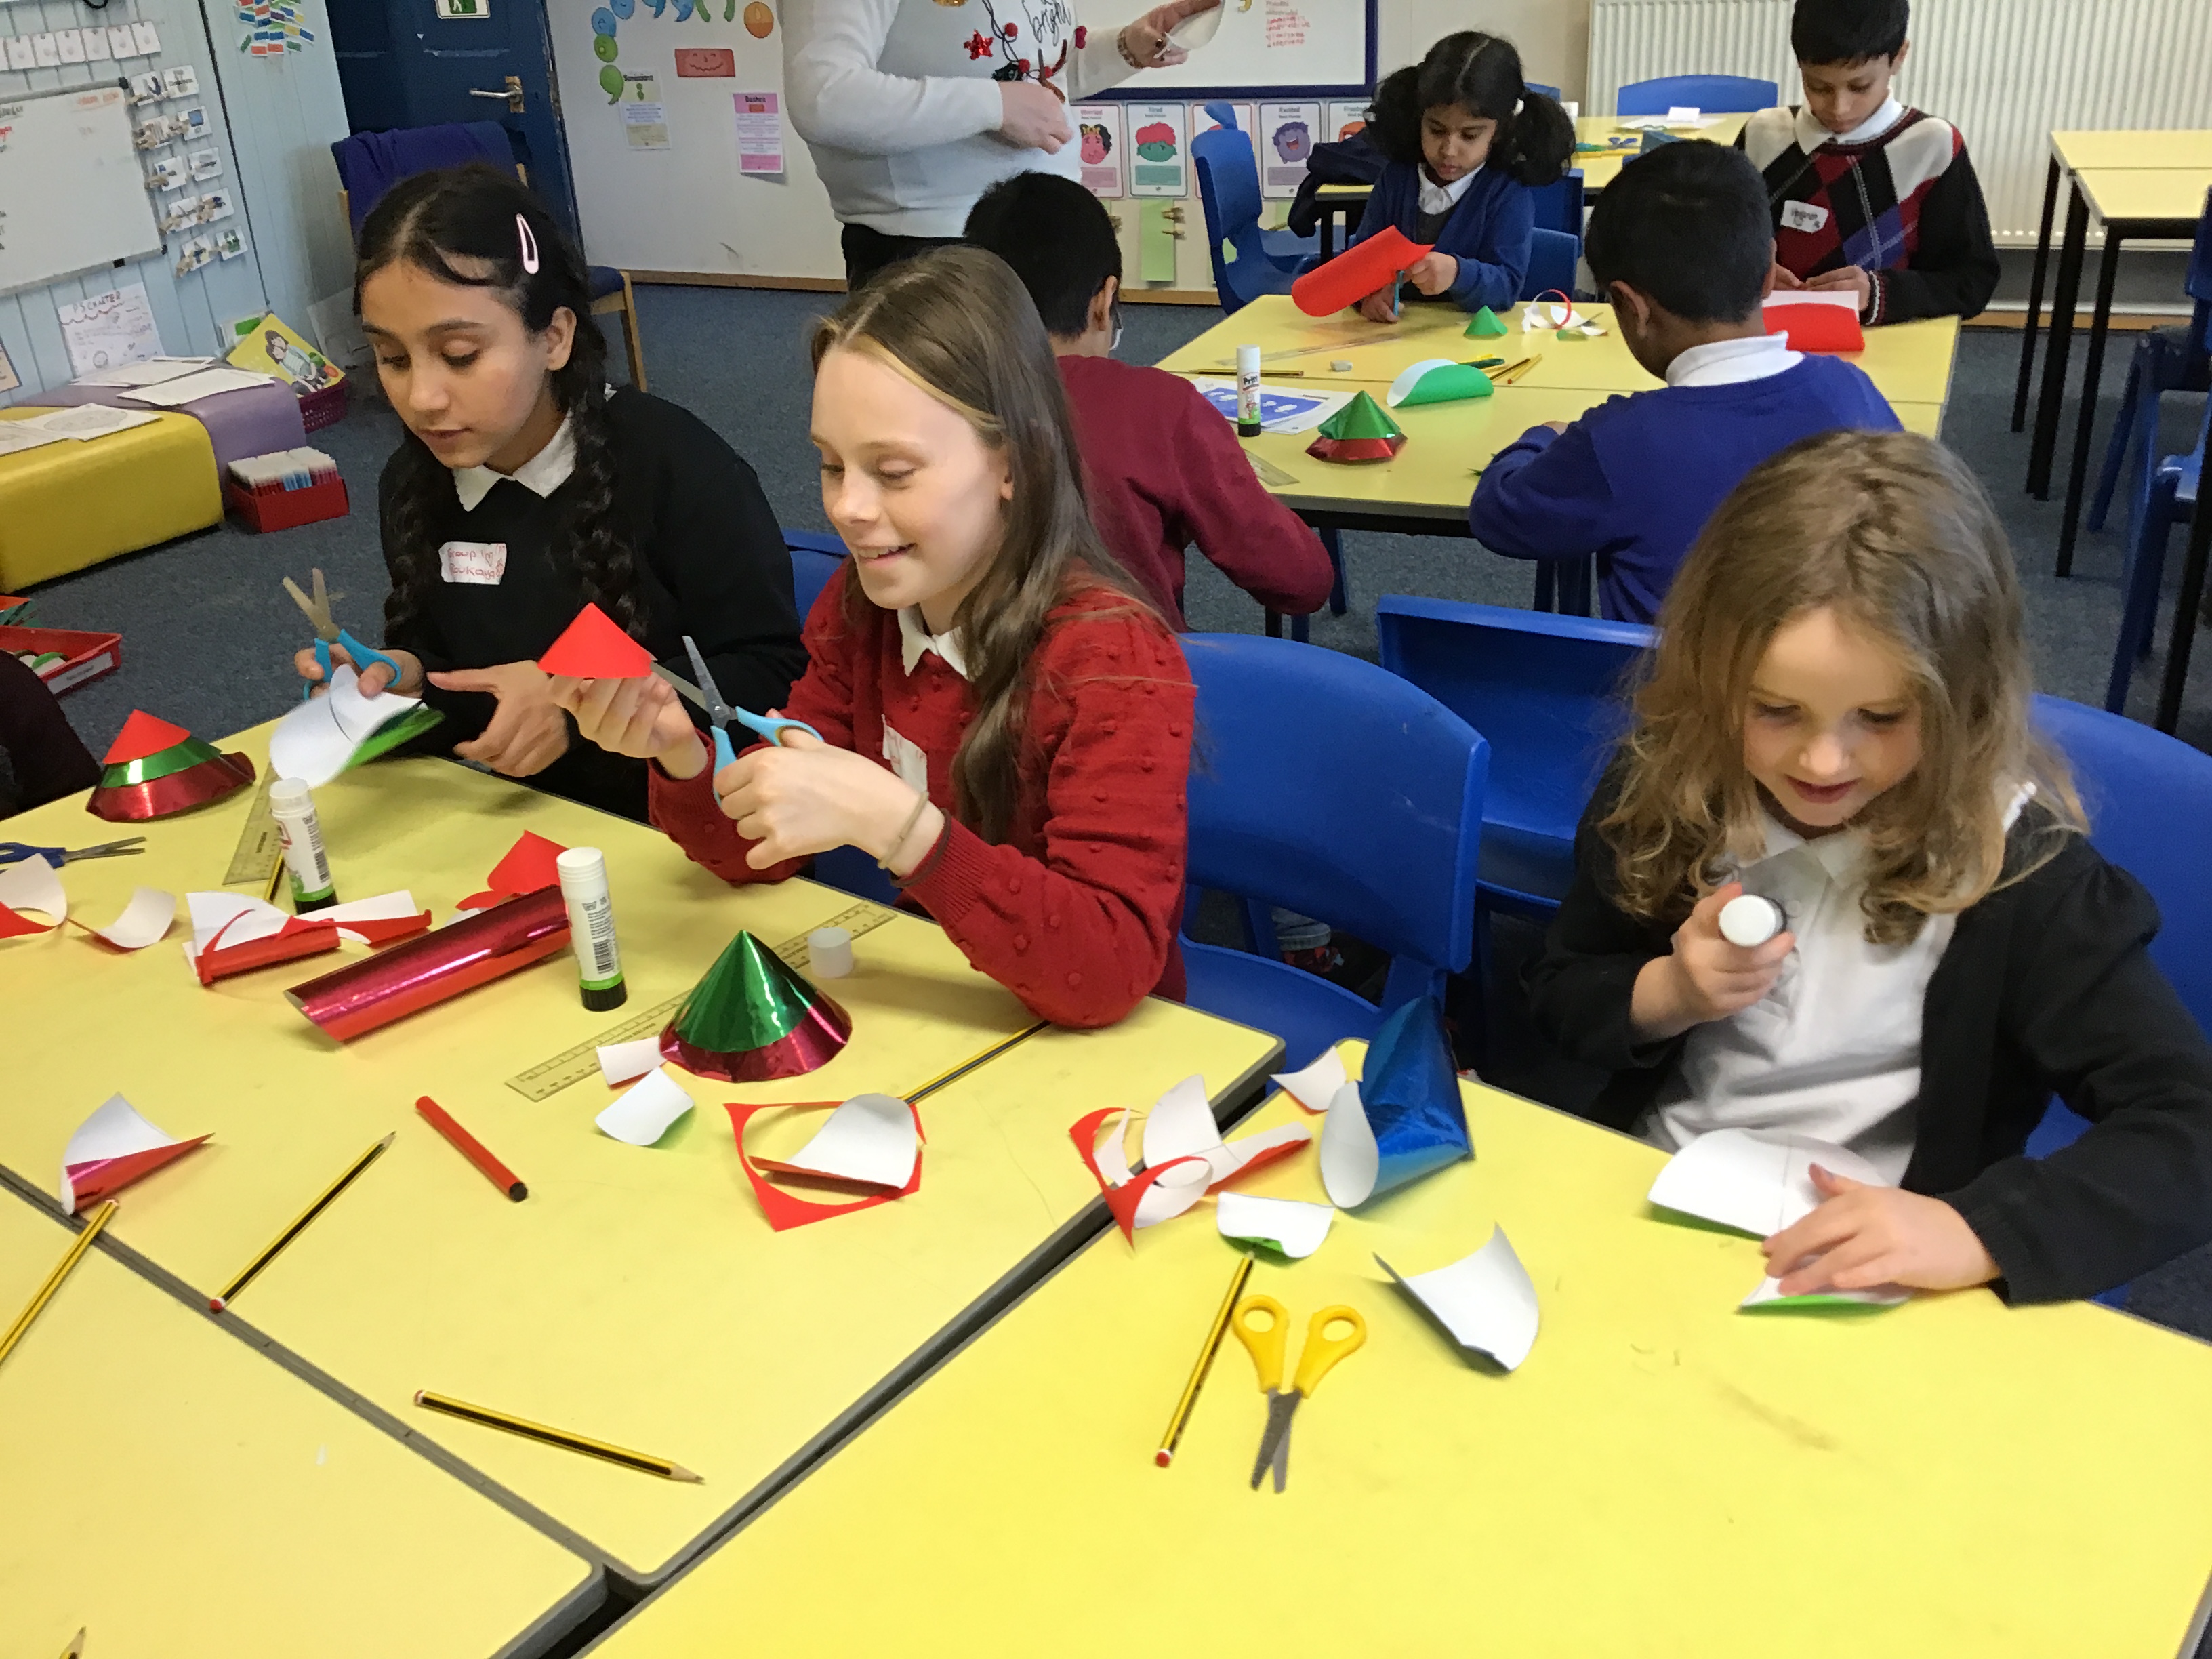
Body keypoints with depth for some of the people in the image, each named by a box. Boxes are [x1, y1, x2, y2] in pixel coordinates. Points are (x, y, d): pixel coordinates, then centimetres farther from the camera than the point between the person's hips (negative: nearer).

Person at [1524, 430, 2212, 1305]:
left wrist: (1976, 1232, -29)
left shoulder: (2017, 868, -16)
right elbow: (1559, 992, 7)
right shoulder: (1665, 790, -6)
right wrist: (1667, 994, -12)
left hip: (1873, 1290, -2)